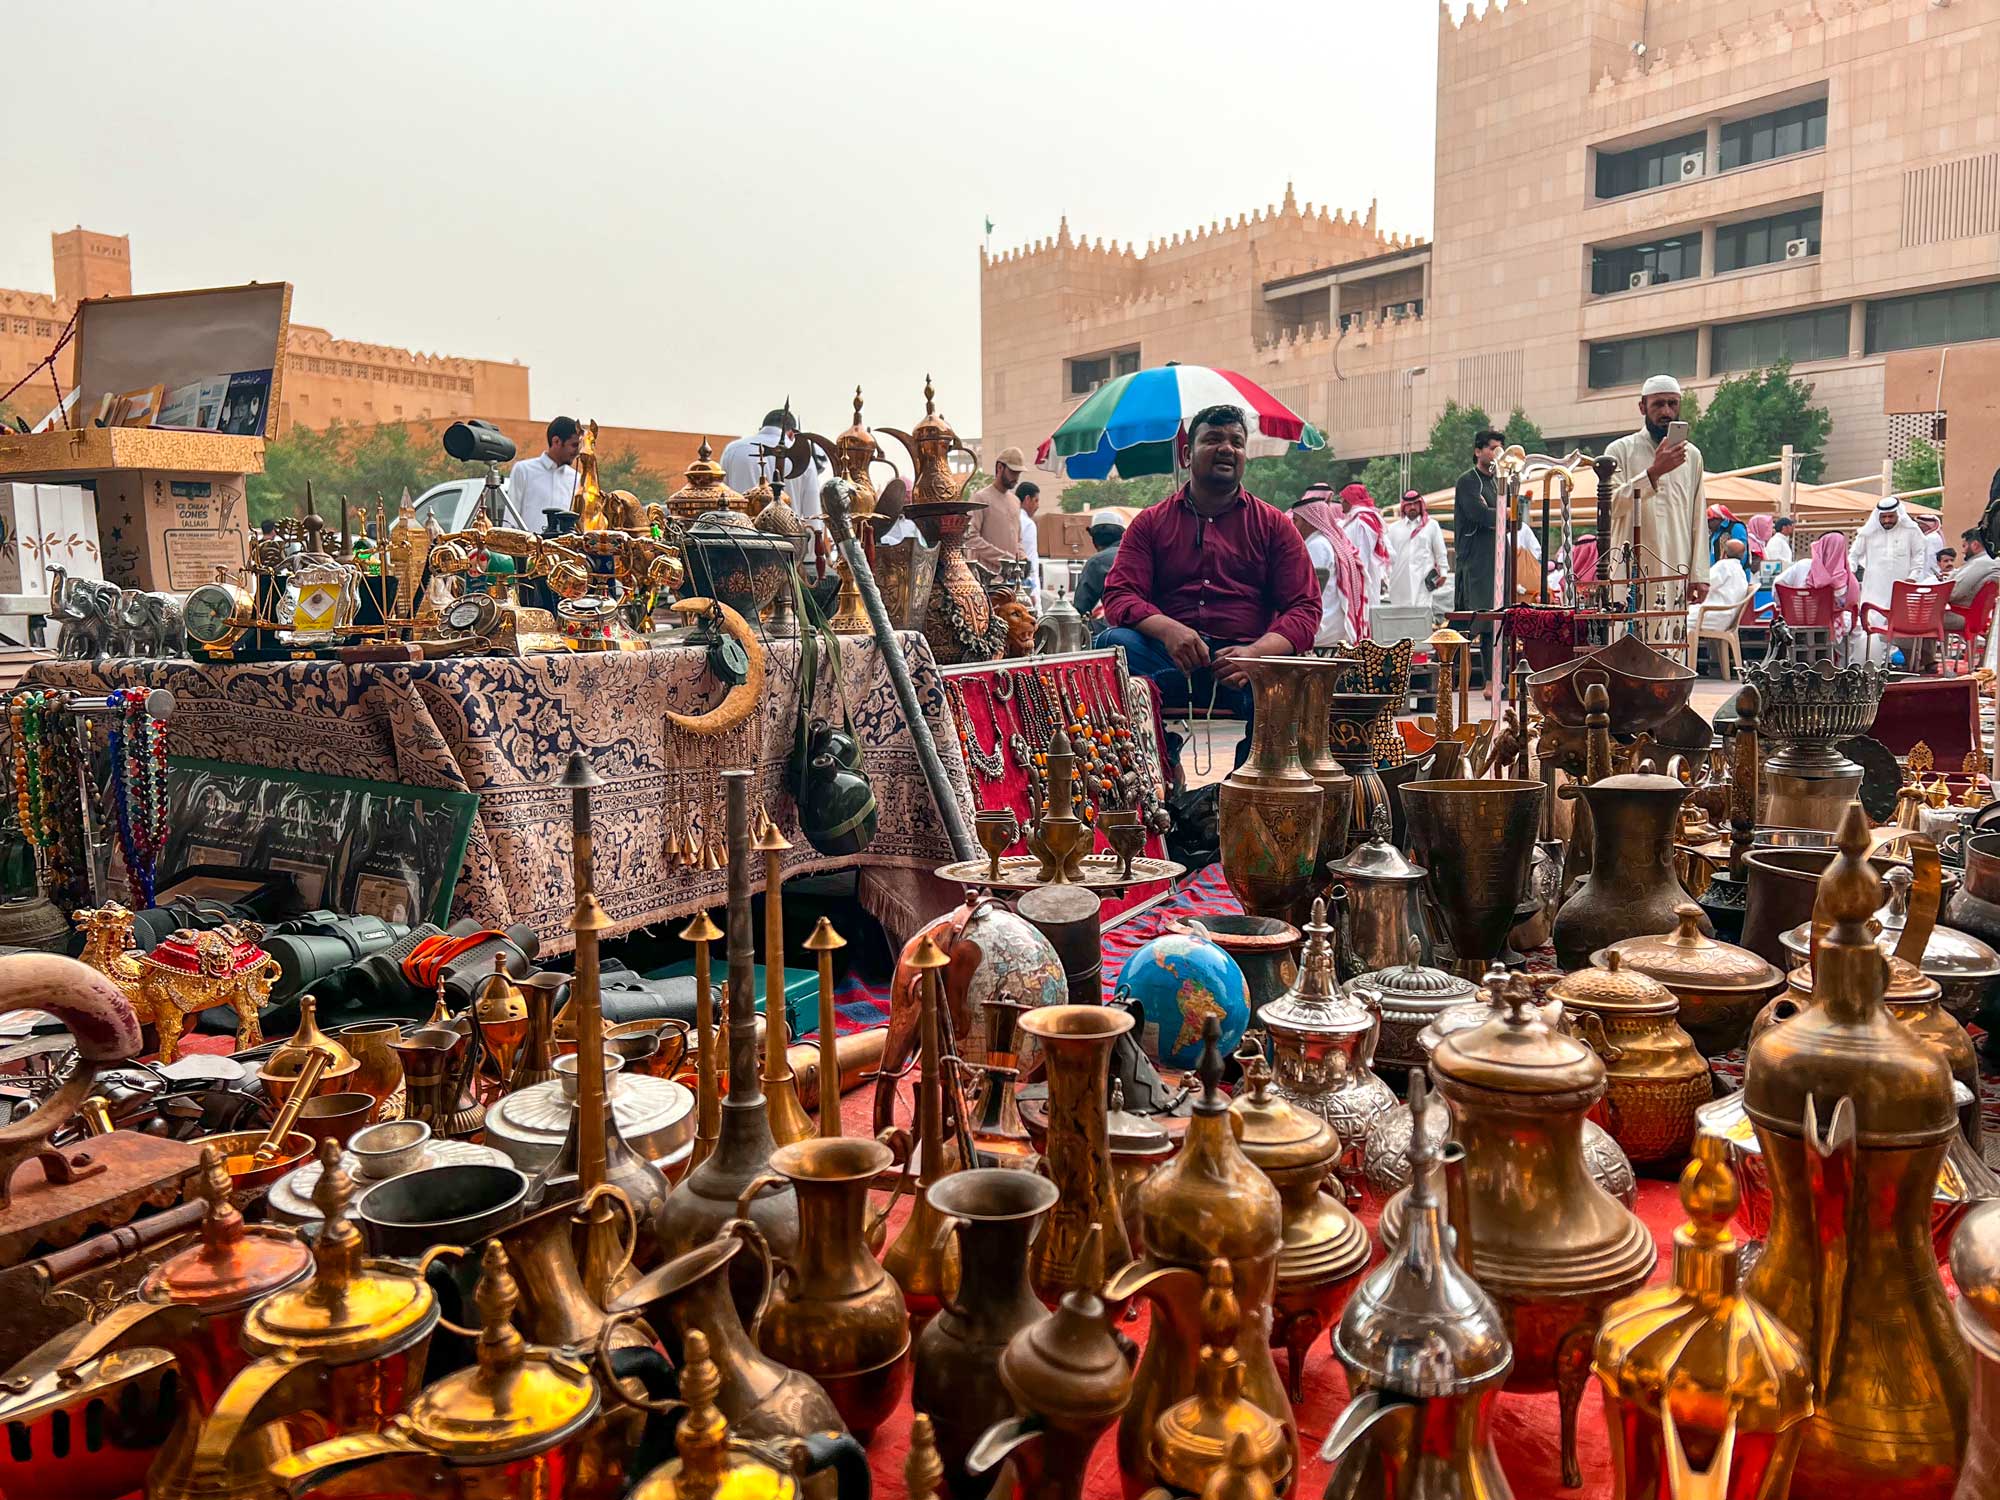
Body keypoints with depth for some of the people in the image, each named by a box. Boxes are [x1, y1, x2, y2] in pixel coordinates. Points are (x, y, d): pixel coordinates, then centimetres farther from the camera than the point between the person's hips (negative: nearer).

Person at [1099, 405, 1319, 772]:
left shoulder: (1273, 525, 15)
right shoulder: (1151, 522, 16)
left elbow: (1305, 608, 6)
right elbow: (1118, 596, 4)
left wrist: (1255, 653, -16)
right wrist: (1167, 629, -19)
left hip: (1244, 661, 0)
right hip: (1169, 659, 1)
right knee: (1113, 643, -30)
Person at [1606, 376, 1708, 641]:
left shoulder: (1692, 455, 15)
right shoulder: (1621, 450, 5)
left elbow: (1698, 519, 14)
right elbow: (1612, 503, -11)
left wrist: (1699, 574, 7)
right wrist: (1654, 471, -20)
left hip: (1676, 570, 3)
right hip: (1631, 570, -3)